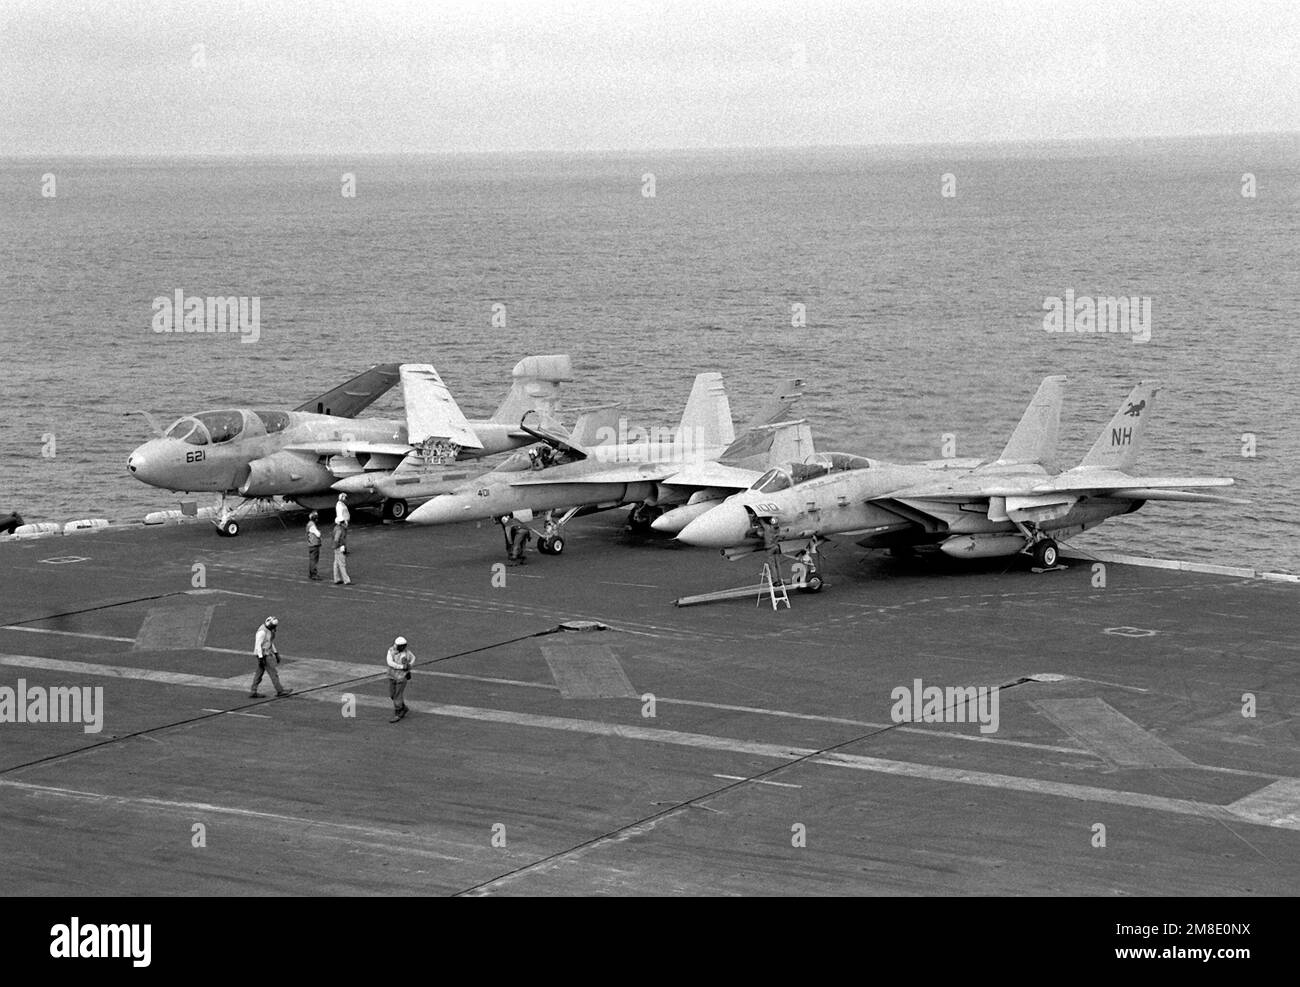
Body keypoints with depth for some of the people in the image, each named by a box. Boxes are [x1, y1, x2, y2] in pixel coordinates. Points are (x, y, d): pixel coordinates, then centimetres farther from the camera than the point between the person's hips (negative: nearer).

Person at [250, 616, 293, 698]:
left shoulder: (269, 629, 9)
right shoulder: (262, 631, -23)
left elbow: (271, 642, 19)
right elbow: (258, 645, -23)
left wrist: (276, 654, 19)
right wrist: (261, 658, -24)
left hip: (267, 652, 10)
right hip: (263, 654, -10)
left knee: (259, 673, 11)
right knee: (273, 672, -2)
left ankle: (253, 692, 13)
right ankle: (280, 691, 6)